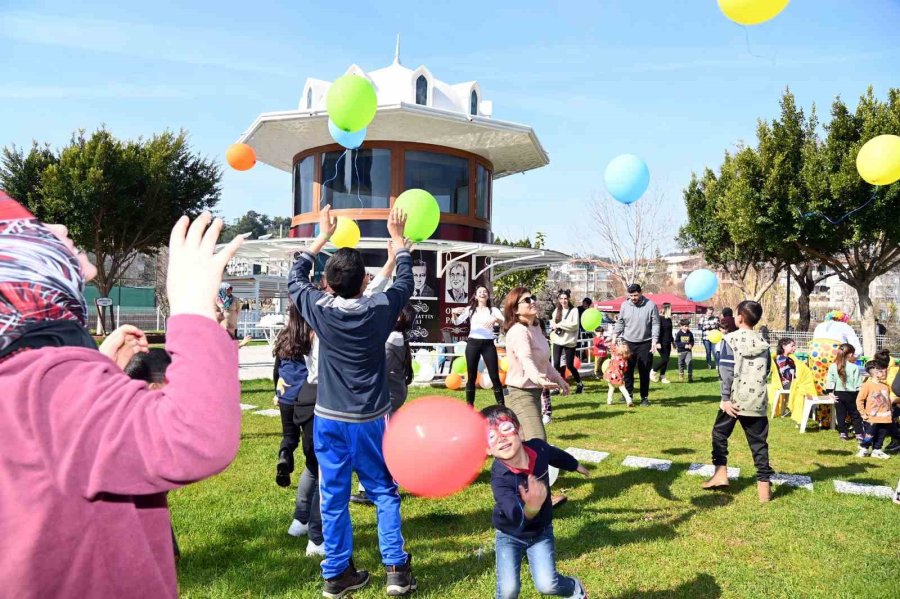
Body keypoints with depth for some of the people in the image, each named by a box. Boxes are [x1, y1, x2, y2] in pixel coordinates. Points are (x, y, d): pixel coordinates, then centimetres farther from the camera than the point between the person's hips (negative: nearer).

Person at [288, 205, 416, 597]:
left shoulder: (320, 310, -9)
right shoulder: (379, 310, -10)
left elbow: (294, 278, 11)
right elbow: (405, 282, 10)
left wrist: (322, 237, 18)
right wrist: (398, 239, 20)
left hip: (330, 420, 1)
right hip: (371, 420, -1)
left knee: (334, 499, 10)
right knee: (384, 493, 12)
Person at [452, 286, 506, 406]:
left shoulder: (493, 310, 8)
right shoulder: (470, 309, 9)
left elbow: (504, 323, -7)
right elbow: (457, 322, -1)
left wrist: (495, 319, -28)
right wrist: (453, 313, -21)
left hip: (488, 344, 0)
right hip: (473, 343, 0)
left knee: (494, 376, -2)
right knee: (471, 377, 4)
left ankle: (501, 406, 4)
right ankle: (469, 406, 12)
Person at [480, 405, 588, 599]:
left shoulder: (538, 447, -23)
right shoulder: (499, 478, -35)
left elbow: (557, 456, 3)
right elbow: (517, 517, -48)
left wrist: (576, 466, 22)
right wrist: (530, 508, -70)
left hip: (541, 531, 2)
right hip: (509, 535, -2)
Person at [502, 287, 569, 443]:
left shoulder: (536, 328, 9)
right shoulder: (518, 331, -21)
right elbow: (526, 360, -40)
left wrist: (558, 378, 27)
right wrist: (537, 378, -58)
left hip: (535, 391, 10)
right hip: (522, 393, -10)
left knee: (526, 441, 16)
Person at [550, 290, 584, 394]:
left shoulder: (574, 311, -3)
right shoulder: (556, 311, 11)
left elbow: (575, 325, -13)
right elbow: (552, 323, 16)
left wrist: (559, 324, -15)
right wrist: (553, 326, -8)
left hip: (569, 341, -4)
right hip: (558, 341, 4)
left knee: (570, 365, 2)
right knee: (556, 364, -5)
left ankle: (579, 384, 23)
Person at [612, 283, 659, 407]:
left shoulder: (651, 305, -7)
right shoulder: (625, 305, 2)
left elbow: (655, 324, -6)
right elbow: (620, 322, 10)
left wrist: (654, 340, -15)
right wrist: (615, 336, 4)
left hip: (645, 343, -3)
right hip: (628, 342, 3)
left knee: (644, 372, 4)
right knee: (628, 370, 8)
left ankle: (644, 397, 13)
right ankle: (628, 394, 21)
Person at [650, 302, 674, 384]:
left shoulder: (669, 319, 14)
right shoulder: (659, 318, -12)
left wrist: (672, 341, 26)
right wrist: (658, 342, -22)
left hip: (667, 343, 8)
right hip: (661, 343, -8)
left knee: (666, 360, 7)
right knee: (664, 359, -12)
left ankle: (662, 377, 14)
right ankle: (653, 372, 5)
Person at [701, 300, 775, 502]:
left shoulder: (730, 339, -6)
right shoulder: (763, 343, 9)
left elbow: (726, 371, -12)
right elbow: (766, 371, 15)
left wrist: (726, 398, -11)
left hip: (735, 399, -3)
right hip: (757, 401, 4)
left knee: (720, 434, 14)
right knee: (758, 441, 8)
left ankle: (720, 473, 8)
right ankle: (764, 484, 7)